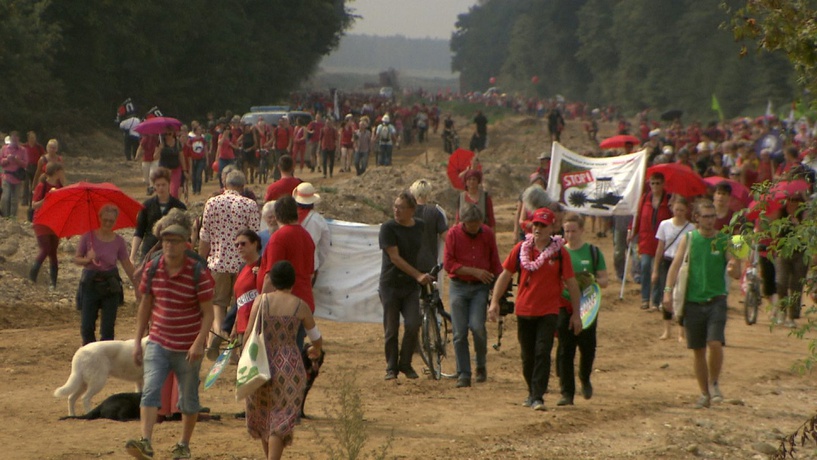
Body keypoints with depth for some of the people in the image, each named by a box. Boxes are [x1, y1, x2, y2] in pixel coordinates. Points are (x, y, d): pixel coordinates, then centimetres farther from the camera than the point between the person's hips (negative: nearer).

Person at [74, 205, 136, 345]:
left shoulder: (118, 241, -1)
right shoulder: (88, 237, -5)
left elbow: (127, 265, 4)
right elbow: (76, 259, 1)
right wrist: (87, 260, -20)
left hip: (110, 285, 1)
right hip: (90, 282, -1)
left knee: (108, 328, 2)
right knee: (87, 327, -1)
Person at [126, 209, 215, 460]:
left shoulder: (198, 273, -12)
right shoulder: (152, 268, 0)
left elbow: (208, 312, -10)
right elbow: (145, 306, 9)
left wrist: (199, 342, -23)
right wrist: (138, 341, 7)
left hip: (188, 348, -2)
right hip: (158, 343, 2)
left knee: (188, 399, 10)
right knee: (150, 390, -15)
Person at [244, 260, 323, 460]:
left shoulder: (261, 300, -5)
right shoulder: (300, 306, -2)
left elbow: (249, 335, -8)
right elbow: (317, 339, 9)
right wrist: (316, 350, 31)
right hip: (290, 366, -1)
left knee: (263, 415, 21)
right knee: (281, 420, 3)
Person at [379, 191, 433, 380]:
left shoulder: (420, 226, 6)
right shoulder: (388, 228, -9)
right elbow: (395, 258, -16)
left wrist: (423, 276, 22)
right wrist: (418, 275, -21)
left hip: (411, 286, 3)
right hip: (390, 284, -3)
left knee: (413, 325, -10)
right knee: (391, 330, 0)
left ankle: (405, 364, 7)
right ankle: (391, 367, 13)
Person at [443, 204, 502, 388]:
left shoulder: (487, 233, 3)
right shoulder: (453, 234, -4)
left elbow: (495, 263, 11)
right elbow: (449, 264, -7)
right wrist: (475, 271, -14)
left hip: (480, 287, 0)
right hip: (459, 287, 0)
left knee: (477, 326, -16)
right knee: (460, 332, -3)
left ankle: (481, 364, 8)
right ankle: (463, 374, 5)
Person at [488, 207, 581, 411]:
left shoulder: (560, 253, -4)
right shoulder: (521, 249, 2)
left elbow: (572, 284, 0)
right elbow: (505, 275, 7)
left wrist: (576, 314, -1)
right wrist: (494, 301, -2)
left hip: (549, 312, -3)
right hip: (524, 310, 3)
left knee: (543, 352, -12)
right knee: (527, 355, 11)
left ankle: (538, 397, -11)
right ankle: (532, 393, 28)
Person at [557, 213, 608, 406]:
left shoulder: (593, 252, 5)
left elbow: (604, 280, 5)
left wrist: (592, 281, -16)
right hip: (564, 307, 0)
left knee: (588, 347, 0)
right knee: (565, 351, -3)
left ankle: (585, 379, 30)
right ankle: (566, 392, 1)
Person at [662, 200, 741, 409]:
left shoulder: (724, 241, 2)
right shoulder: (688, 239, 4)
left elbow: (736, 274, -1)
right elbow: (676, 265, -2)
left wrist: (734, 267, -24)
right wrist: (668, 290, -14)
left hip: (716, 300, -1)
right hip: (693, 301, 1)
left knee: (715, 343, -18)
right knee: (698, 350, 8)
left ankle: (714, 383, 7)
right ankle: (705, 393, 21)